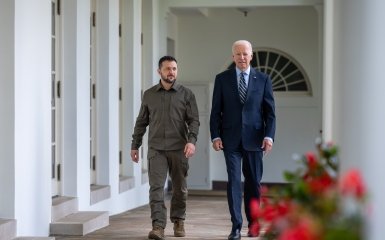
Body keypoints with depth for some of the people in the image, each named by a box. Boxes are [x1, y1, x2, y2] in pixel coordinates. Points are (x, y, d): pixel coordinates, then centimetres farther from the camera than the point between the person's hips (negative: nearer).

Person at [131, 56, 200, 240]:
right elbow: (141, 122, 14)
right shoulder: (149, 95, 8)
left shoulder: (186, 94, 3)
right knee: (156, 187, -10)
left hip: (179, 149, 0)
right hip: (156, 149, 0)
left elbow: (194, 120, -2)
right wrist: (135, 145, 12)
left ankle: (178, 221, 25)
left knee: (179, 188, 8)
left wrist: (192, 140, -17)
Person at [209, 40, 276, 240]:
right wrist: (215, 136, -5)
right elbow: (216, 111, 4)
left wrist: (269, 136, -7)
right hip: (231, 140, -1)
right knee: (234, 180, -7)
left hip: (254, 139, 1)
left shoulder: (263, 79, 6)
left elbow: (270, 111, 4)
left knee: (253, 182, 7)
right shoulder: (222, 79, 5)